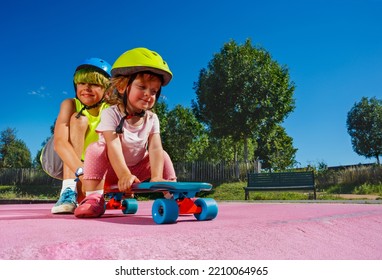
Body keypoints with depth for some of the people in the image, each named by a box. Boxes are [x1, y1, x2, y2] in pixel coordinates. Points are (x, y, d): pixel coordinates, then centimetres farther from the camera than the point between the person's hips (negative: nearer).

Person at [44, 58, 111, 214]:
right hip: (61, 161, -2)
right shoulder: (70, 104, -21)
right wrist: (81, 170, -51)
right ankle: (69, 189, -34)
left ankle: (79, 193, 5)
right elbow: (59, 142, -35)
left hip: (93, 164, 2)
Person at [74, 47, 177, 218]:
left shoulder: (151, 119, -6)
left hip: (137, 169, 4)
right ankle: (94, 197, -30)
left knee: (163, 155, -9)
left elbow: (155, 148, -19)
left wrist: (156, 177, -36)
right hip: (111, 169, -4)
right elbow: (113, 146, -32)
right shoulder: (111, 114, -17)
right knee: (95, 149, -28)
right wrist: (124, 175, -46)